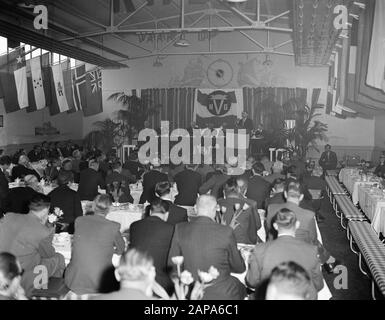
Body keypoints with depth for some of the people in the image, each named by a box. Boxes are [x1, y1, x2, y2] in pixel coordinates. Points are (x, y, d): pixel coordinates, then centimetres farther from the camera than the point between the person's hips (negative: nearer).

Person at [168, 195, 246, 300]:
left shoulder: (180, 229, -11)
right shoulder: (226, 232, -18)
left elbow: (171, 265, -1)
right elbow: (240, 268, -6)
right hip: (221, 294, -3)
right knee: (241, 287, 30)